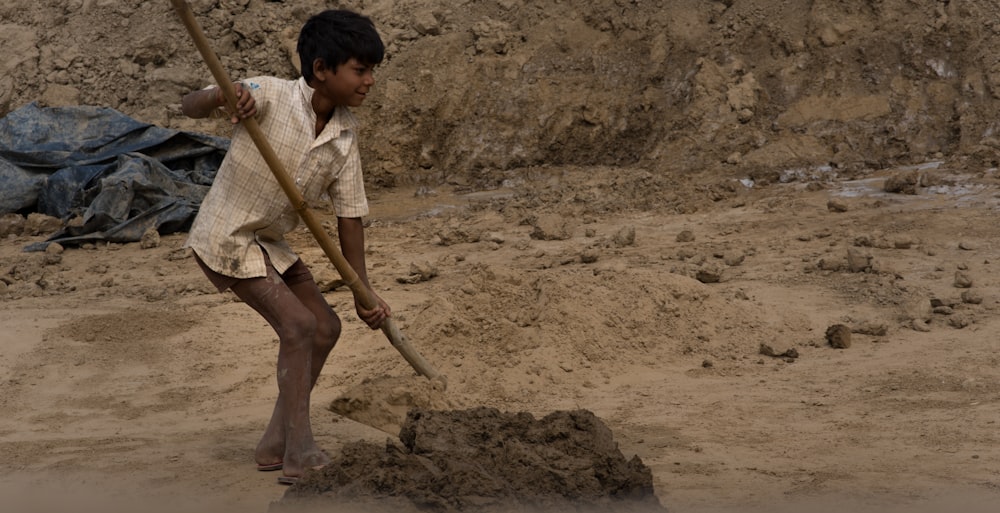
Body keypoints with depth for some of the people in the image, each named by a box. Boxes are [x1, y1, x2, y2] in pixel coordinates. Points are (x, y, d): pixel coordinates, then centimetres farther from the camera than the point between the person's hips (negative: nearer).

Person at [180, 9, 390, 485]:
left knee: (325, 328, 8)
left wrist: (363, 291, -2)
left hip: (270, 241, 8)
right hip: (226, 236, -8)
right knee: (299, 325, -16)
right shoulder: (269, 96, -22)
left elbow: (349, 213, -1)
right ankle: (300, 454, -10)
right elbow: (189, 106, -23)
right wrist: (220, 97, -47)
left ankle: (275, 445, 17)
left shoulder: (345, 132, -5)